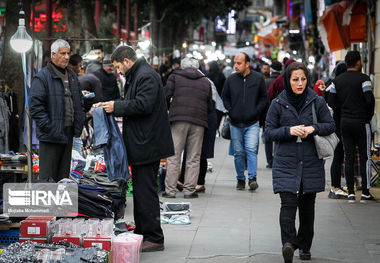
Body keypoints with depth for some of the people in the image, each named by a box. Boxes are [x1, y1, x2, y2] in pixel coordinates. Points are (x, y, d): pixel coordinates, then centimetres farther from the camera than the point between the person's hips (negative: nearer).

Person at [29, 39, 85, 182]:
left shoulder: (72, 76, 16)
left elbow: (79, 102, 25)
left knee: (63, 174, 13)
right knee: (48, 176, -6)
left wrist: (80, 124, 13)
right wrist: (48, 127, -18)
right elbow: (36, 106, -14)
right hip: (51, 135, -7)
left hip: (68, 133, 7)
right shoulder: (42, 77, -10)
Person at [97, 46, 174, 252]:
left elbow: (143, 105, -24)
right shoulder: (135, 76, 19)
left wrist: (116, 106, -15)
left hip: (148, 144, -11)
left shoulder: (147, 76, -14)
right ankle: (141, 234, 22)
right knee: (140, 190, 15)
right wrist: (111, 106, 13)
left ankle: (154, 238, -6)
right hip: (140, 144, 11)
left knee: (146, 192, -9)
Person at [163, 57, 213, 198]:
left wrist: (170, 108, 19)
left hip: (179, 119, -2)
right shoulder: (205, 82, 17)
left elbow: (166, 96, 0)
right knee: (194, 158, 6)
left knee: (174, 156, 0)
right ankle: (189, 190, 4)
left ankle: (170, 190, -2)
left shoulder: (175, 76, 9)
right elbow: (210, 107, 15)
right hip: (199, 123, 2)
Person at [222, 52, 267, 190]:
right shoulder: (231, 79, 3)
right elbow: (224, 97, 15)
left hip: (252, 123, -2)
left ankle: (252, 178, -14)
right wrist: (230, 111, 2)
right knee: (238, 153, 6)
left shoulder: (258, 78, 0)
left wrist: (256, 112, -3)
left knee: (251, 150, -15)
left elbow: (263, 97, 8)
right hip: (235, 124, 2)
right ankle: (240, 179, 16)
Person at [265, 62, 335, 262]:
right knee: (288, 203, -16)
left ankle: (304, 246, 21)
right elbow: (269, 131, 0)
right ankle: (288, 242, -26)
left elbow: (330, 125, 5)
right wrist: (289, 131, -17)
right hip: (286, 162, -2)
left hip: (311, 163, 2)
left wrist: (313, 128, -14)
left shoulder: (316, 102, 2)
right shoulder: (278, 104, 0)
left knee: (307, 205, 10)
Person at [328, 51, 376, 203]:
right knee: (365, 157, 2)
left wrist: (343, 110, 13)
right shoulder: (363, 78, -10)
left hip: (344, 122, 5)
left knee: (348, 157, 7)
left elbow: (331, 102, 5)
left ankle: (351, 193, 6)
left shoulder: (337, 80, 7)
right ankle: (365, 193, 2)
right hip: (361, 122, -5)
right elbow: (370, 100, -17)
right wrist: (369, 115, -2)